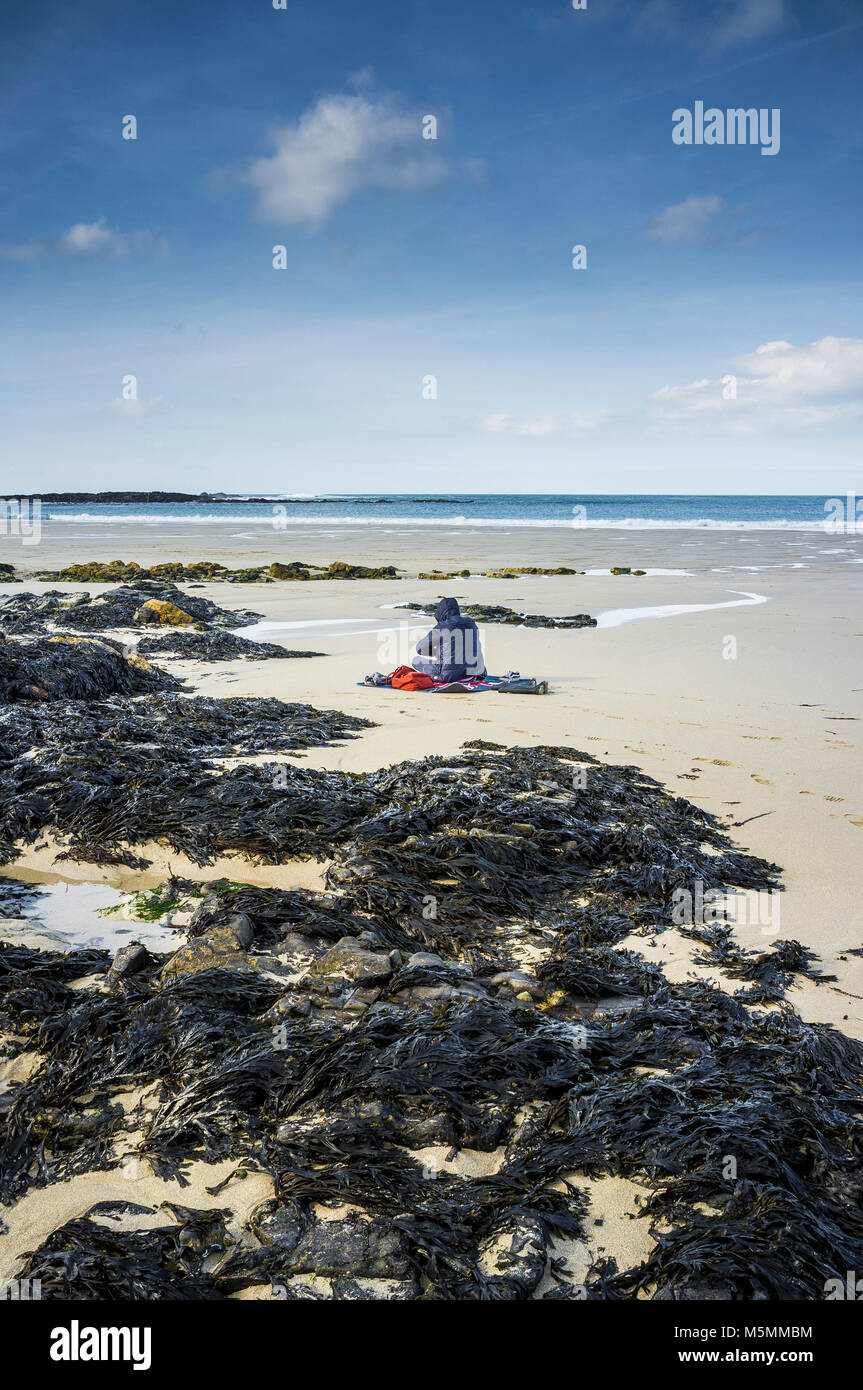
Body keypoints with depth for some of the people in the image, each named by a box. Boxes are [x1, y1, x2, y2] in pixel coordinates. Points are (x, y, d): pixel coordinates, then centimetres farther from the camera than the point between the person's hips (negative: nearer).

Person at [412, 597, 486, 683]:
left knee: (416, 660, 14)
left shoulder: (441, 627, -13)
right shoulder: (472, 624, 1)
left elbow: (420, 648, -3)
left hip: (449, 675, -6)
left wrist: (437, 652, 15)